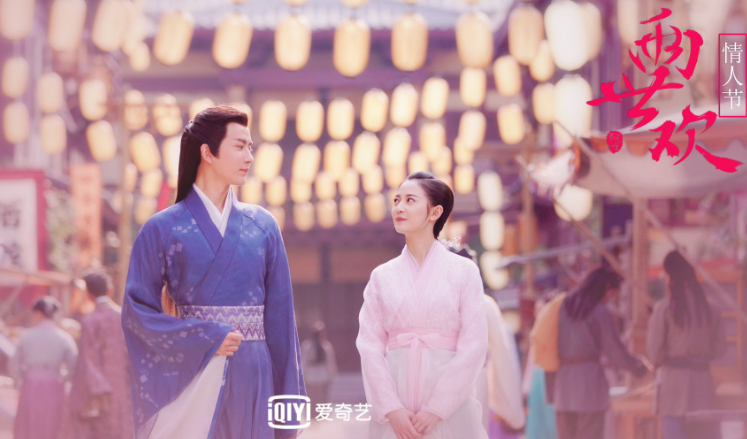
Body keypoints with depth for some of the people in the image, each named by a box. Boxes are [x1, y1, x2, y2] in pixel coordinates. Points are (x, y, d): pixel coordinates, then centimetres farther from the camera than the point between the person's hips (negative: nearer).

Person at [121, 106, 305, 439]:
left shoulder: (262, 226, 10)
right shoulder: (162, 229, 2)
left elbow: (278, 312, 9)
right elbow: (138, 309, -2)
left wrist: (289, 396, 6)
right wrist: (204, 340, -12)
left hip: (250, 377, 3)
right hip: (188, 375, -3)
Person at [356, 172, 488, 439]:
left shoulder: (464, 271, 1)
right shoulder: (382, 276, 8)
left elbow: (473, 346, -4)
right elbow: (369, 345, 2)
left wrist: (436, 409, -11)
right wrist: (391, 409, -10)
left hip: (449, 406, -2)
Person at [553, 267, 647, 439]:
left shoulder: (564, 306, 9)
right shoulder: (601, 313, -8)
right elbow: (614, 349, -5)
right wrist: (638, 367, 8)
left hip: (563, 375, 6)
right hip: (589, 377, -6)